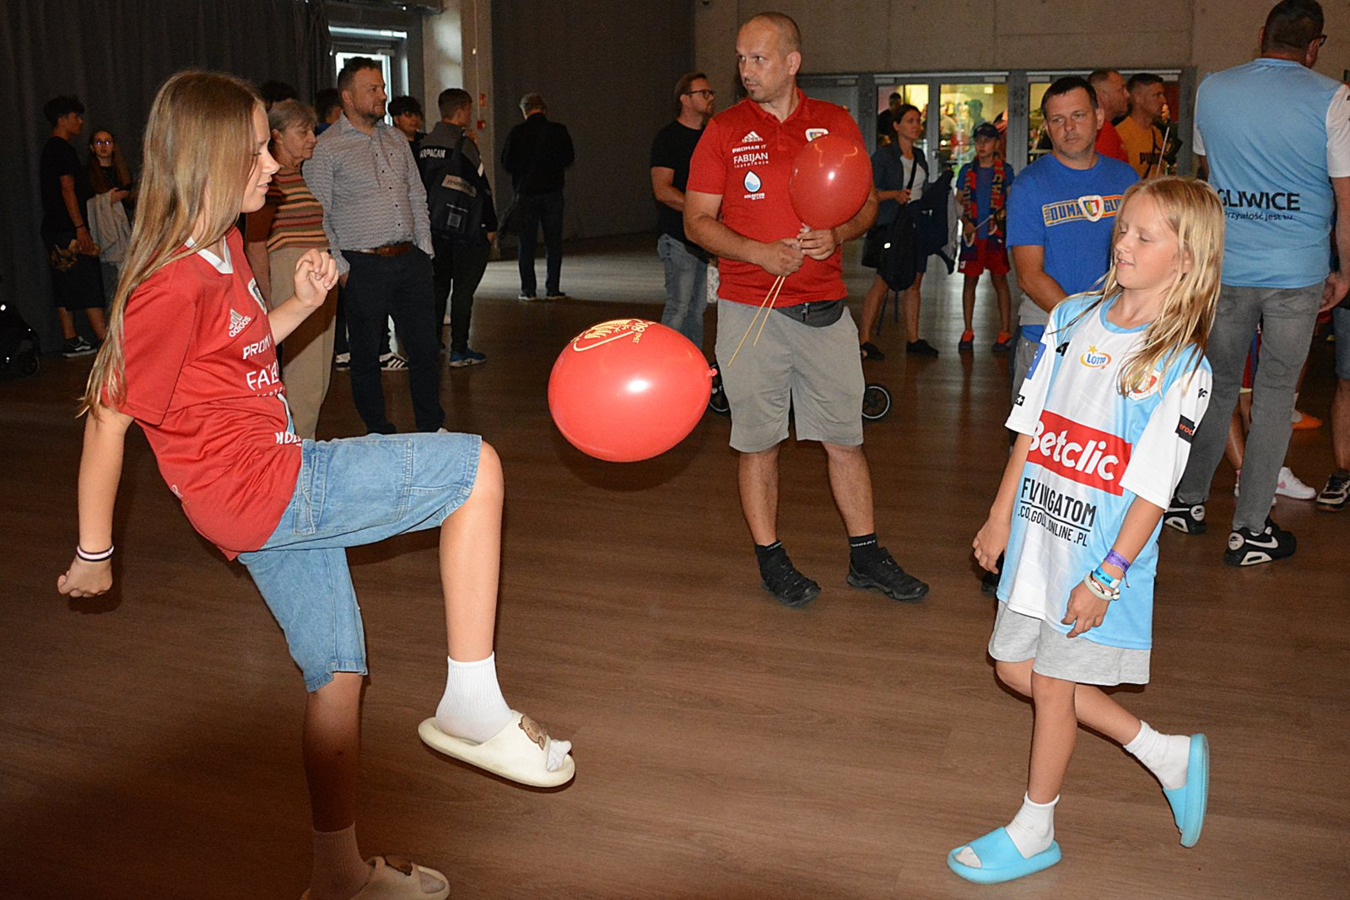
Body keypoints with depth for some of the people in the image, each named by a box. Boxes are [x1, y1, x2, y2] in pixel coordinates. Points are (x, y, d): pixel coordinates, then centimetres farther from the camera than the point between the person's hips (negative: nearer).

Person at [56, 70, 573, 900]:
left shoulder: (225, 249, 9)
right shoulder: (175, 285, -19)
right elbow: (107, 418, -15)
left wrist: (302, 304, 4)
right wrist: (95, 554, -7)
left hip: (282, 489, 10)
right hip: (262, 487, -10)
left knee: (339, 670, 16)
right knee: (475, 467, -10)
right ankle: (473, 702, -7)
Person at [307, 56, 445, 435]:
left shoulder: (396, 139, 14)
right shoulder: (326, 148, -4)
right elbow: (318, 215, -6)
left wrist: (424, 247, 10)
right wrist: (340, 266, -10)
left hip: (410, 261, 5)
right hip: (364, 266, -5)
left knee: (425, 348, 7)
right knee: (366, 355, 4)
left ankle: (431, 428, 20)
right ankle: (380, 436, 17)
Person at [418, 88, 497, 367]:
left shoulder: (426, 144, 7)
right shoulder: (463, 145, -13)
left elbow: (423, 184, 13)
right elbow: (481, 186, -12)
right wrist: (490, 225, -5)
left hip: (434, 226, 7)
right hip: (464, 227, -6)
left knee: (438, 286, 15)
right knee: (463, 290, -1)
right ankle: (459, 351, 1)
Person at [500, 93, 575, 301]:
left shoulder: (517, 133, -6)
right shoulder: (558, 130, -3)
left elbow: (506, 163, -2)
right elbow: (569, 159, 4)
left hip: (526, 192, 0)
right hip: (552, 191, 1)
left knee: (526, 243, 7)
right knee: (553, 242, 7)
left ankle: (528, 289, 6)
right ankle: (553, 289, 5)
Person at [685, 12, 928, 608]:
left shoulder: (836, 123, 6)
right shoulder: (725, 130, 1)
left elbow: (867, 204, 12)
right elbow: (696, 220, -1)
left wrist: (837, 235, -11)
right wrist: (763, 254, -15)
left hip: (825, 309, 2)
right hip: (749, 309, -2)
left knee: (845, 437, 8)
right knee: (758, 441, 6)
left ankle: (866, 557, 21)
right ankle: (770, 560, 20)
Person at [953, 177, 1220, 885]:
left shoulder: (1182, 367, -15)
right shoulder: (1072, 318, 3)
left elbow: (1152, 488, -15)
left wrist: (1107, 576, -16)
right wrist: (1001, 517, 9)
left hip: (1102, 551, -7)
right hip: (1037, 533, 7)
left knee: (1054, 682, 4)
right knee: (1015, 667, 15)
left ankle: (1034, 832, 27)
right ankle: (1168, 755, 31)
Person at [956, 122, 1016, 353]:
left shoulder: (1004, 170, 3)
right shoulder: (967, 170, 9)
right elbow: (959, 201, 12)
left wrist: (1000, 216, -12)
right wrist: (965, 222, -4)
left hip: (996, 233, -2)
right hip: (971, 234, 2)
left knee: (999, 279, -1)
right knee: (970, 279, 6)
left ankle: (1005, 332, 4)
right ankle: (968, 331, 14)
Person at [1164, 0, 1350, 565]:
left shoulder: (1211, 90, 2)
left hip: (1226, 268, 3)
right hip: (1298, 273, -3)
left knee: (1218, 384, 17)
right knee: (1275, 395, 6)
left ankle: (1189, 501, 26)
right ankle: (1249, 531, 11)